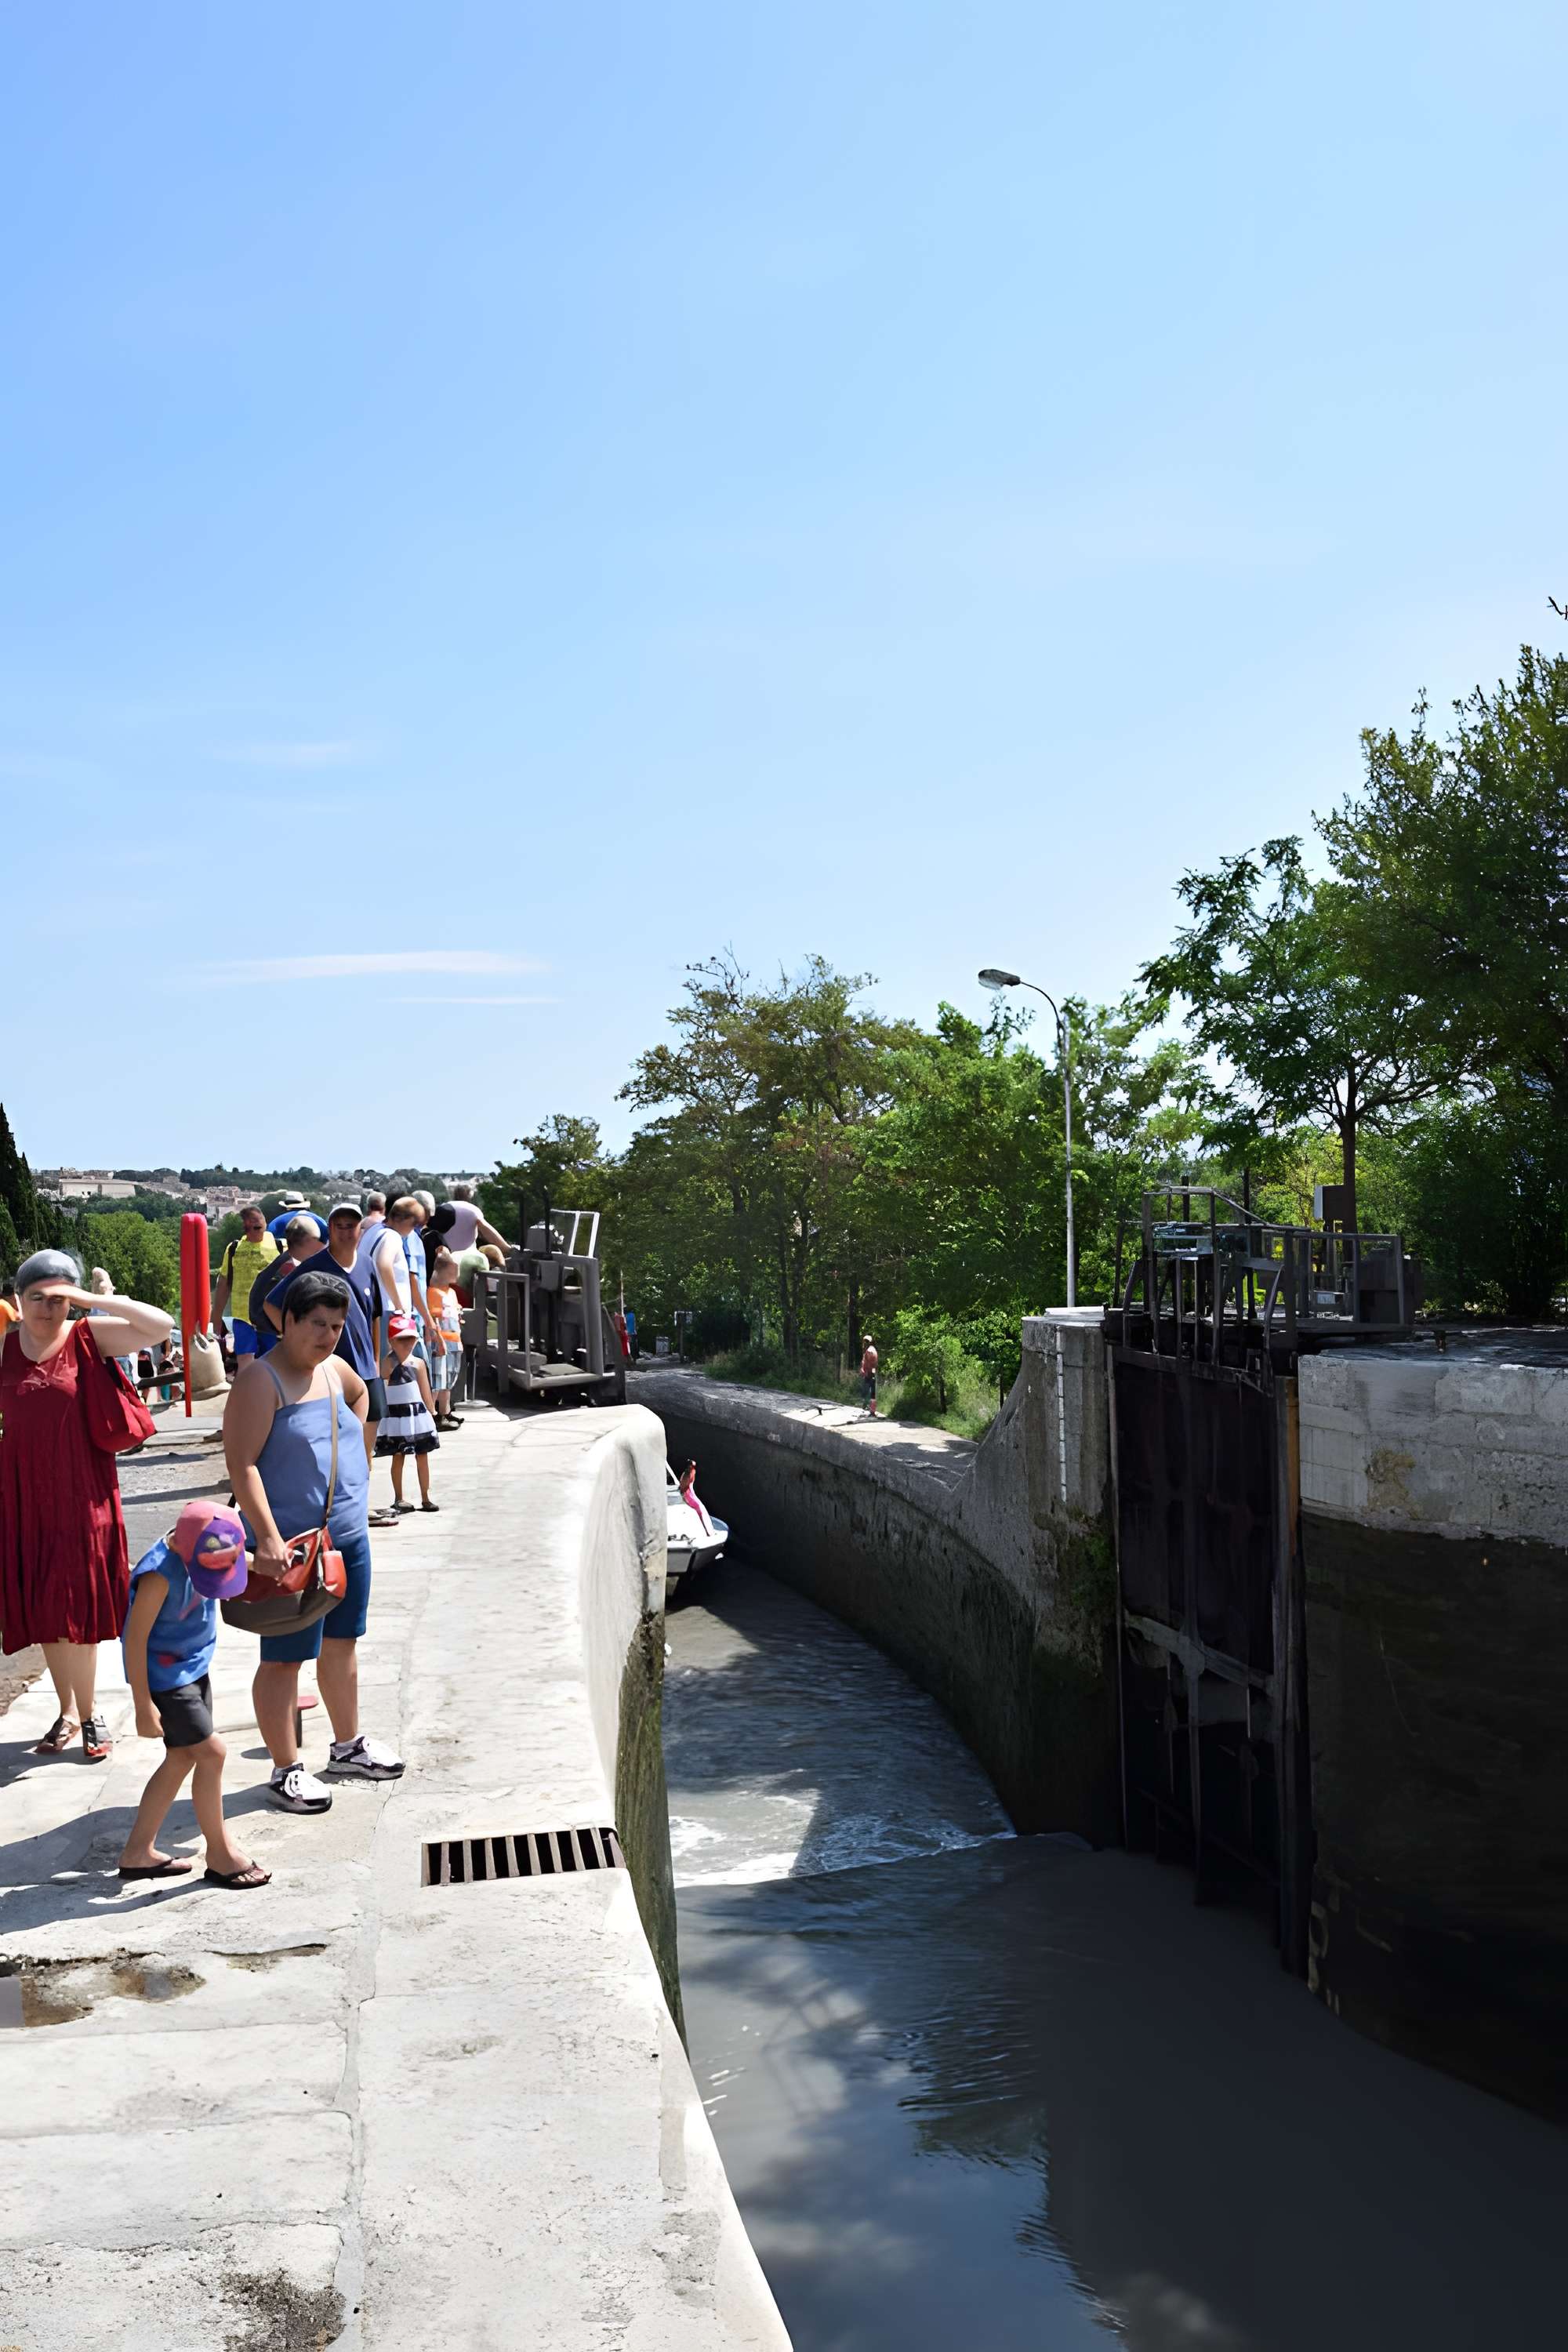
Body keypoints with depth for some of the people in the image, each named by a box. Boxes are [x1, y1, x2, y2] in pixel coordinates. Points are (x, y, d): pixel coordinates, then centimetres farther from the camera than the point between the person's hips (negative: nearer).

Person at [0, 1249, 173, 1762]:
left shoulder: (89, 1337, -6)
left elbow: (161, 1325, -19)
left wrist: (90, 1299, -20)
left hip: (80, 1490, -3)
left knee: (77, 1607, 3)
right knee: (42, 1609, 11)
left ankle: (88, 1714, 16)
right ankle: (68, 1712, 26)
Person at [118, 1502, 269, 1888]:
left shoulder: (204, 1550, -4)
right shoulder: (160, 1574, -28)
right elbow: (136, 1639, -25)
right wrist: (144, 1706, -23)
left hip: (193, 1668, 9)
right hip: (164, 1678, -9)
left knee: (181, 1758, 14)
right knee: (211, 1753, -6)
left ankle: (138, 1852, 25)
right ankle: (220, 1856, 8)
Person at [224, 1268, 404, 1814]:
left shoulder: (336, 1372, 10)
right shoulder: (261, 1380, -15)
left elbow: (361, 1395, 35)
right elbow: (242, 1463, -21)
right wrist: (267, 1536, -28)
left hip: (348, 1536, 8)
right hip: (289, 1545, -8)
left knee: (342, 1642, 19)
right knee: (285, 1658, 0)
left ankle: (348, 1746, 34)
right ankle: (286, 1771, 11)